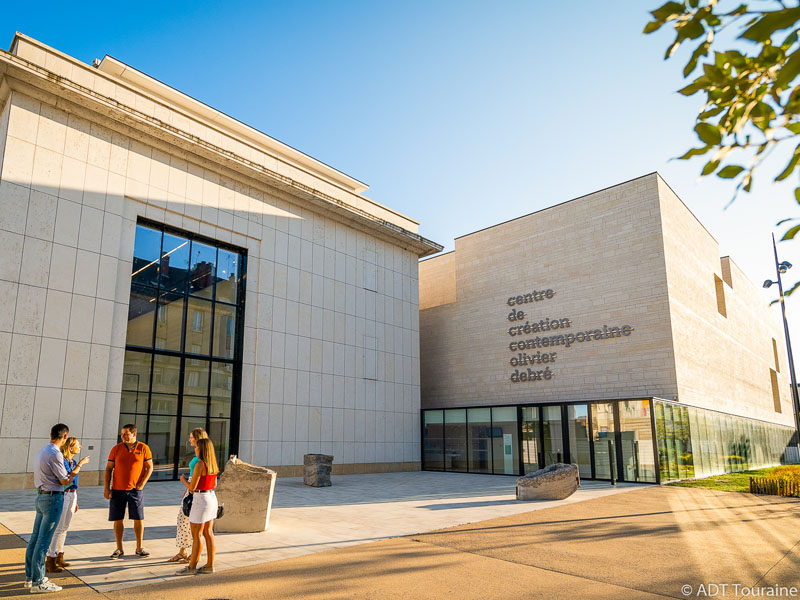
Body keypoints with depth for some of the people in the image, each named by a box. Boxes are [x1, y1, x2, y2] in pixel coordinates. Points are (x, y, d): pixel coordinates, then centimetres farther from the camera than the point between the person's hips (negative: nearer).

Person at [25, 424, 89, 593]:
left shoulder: (41, 452, 11)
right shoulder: (55, 454, -18)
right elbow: (65, 481, -12)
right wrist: (79, 465, -1)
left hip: (41, 497, 10)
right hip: (53, 499, -10)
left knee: (35, 538, 14)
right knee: (44, 540, -5)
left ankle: (30, 576, 23)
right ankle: (38, 582, -1)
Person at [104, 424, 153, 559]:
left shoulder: (143, 448, -2)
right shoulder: (116, 449, 2)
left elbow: (149, 467, 2)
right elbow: (108, 469, 4)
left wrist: (142, 484, -7)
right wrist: (106, 488, -3)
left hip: (135, 490, -1)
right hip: (117, 490, 1)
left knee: (138, 519, 2)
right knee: (117, 520, 6)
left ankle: (139, 548, 15)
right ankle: (119, 549, 20)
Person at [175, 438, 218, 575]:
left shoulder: (200, 465, -20)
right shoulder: (213, 464, 7)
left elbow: (191, 487, -16)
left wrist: (183, 480, 2)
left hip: (201, 500, -9)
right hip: (211, 497, 9)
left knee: (196, 535, 3)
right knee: (208, 533, 12)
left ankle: (192, 567, 13)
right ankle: (210, 565, 16)